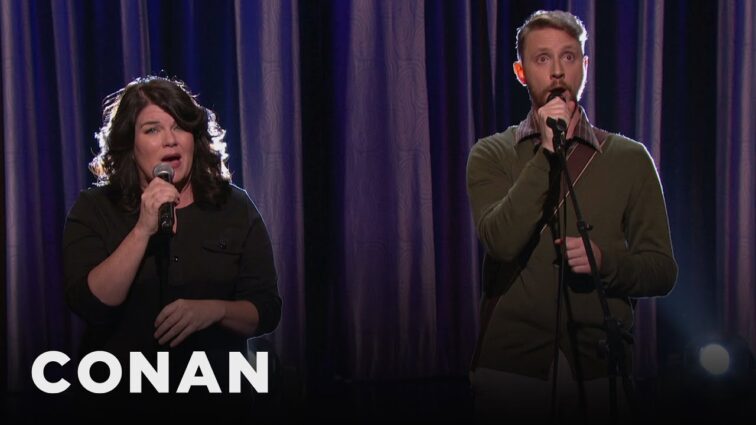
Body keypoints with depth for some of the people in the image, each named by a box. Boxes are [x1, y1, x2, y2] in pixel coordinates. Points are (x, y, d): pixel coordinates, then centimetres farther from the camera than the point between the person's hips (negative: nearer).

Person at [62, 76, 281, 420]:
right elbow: (90, 305, -16)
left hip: (215, 394, 1)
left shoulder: (234, 207, -2)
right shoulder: (93, 210, -4)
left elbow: (266, 311, -4)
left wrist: (216, 310, -22)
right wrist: (142, 230, -24)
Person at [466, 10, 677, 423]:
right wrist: (547, 152, -17)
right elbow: (502, 242, -16)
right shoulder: (491, 154, 1)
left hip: (600, 368, 1)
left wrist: (605, 261, -15)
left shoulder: (630, 157, 4)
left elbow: (662, 271, 4)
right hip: (509, 363, -1)